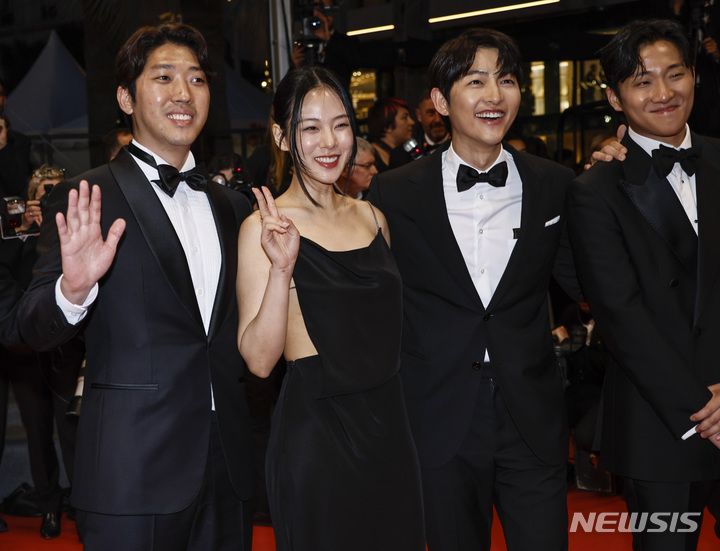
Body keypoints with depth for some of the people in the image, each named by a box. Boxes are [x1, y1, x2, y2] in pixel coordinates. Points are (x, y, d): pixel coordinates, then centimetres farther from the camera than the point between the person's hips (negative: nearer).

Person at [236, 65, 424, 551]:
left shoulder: (371, 217, 9)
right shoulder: (265, 228, -9)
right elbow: (259, 359, -15)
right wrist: (281, 268, -25)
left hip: (388, 423, 6)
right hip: (315, 433, -6)